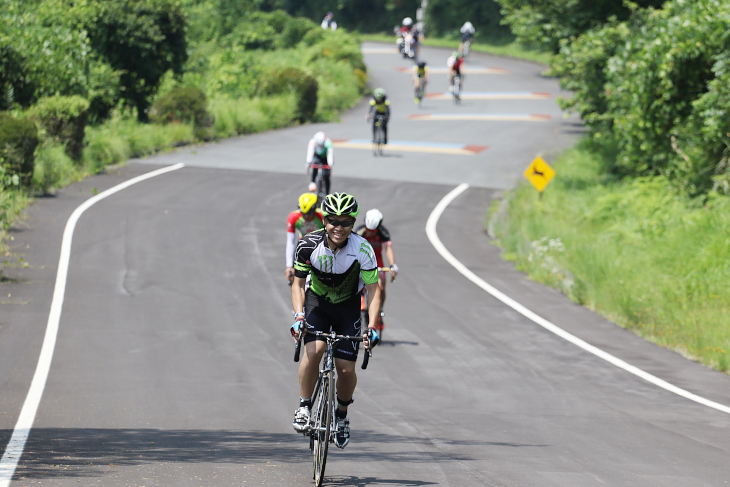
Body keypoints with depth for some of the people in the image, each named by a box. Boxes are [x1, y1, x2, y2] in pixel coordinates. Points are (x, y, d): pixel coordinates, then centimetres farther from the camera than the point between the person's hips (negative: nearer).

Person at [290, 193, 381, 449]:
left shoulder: (362, 249, -26)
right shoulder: (308, 245, -23)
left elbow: (373, 290, -21)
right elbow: (298, 284, -12)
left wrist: (372, 327, -32)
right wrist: (299, 316, -27)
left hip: (348, 305, 0)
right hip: (317, 301, 0)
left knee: (346, 369, -6)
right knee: (313, 351, -26)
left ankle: (342, 415, 22)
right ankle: (304, 406, -7)